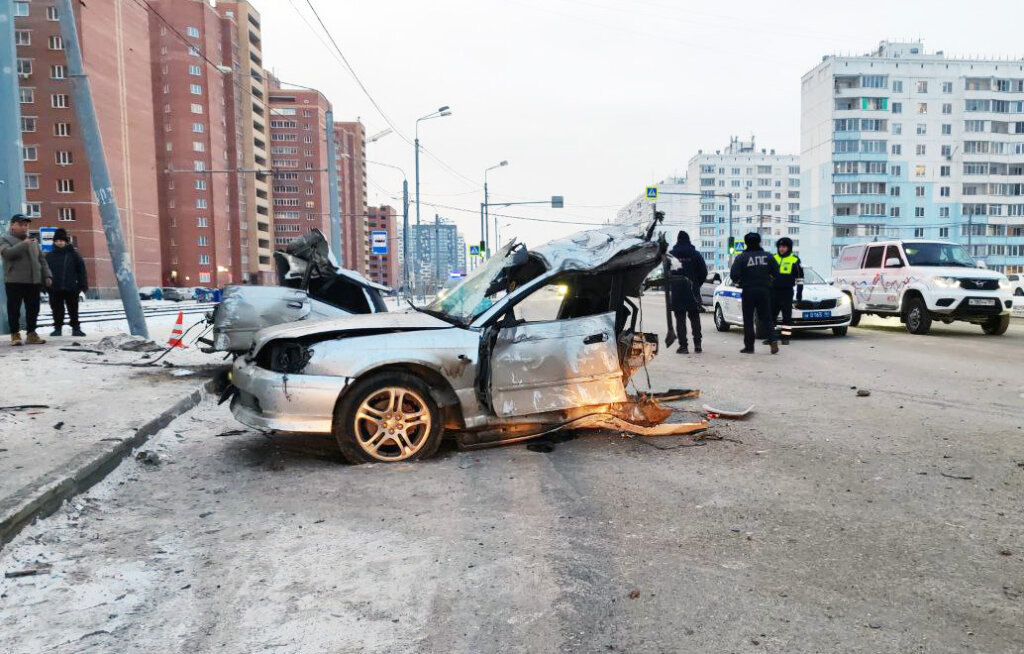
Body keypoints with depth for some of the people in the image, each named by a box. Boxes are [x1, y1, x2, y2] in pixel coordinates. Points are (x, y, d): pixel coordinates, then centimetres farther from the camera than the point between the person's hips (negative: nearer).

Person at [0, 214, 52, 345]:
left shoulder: (33, 241, 20)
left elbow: (41, 260, 19)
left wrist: (47, 275, 9)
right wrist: (24, 244, -21)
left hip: (34, 281, 5)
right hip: (14, 281, -4)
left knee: (33, 309, 5)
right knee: (14, 309, -2)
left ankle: (31, 333, 13)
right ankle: (15, 334, 5)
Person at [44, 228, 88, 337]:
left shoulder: (73, 254, 1)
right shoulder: (49, 256, 6)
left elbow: (81, 270, 0)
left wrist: (83, 285, -5)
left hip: (71, 288, -1)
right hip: (55, 289, 1)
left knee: (73, 310, 5)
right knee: (57, 310, 7)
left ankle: (76, 328, 12)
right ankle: (57, 328, 16)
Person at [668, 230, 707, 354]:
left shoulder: (671, 255, -3)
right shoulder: (695, 254, -1)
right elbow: (704, 272, 0)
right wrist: (697, 285, 13)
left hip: (677, 293, -1)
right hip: (693, 292, 1)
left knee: (680, 319, 2)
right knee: (695, 318, 12)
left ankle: (683, 346, -2)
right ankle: (697, 344, 9)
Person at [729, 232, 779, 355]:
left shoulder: (742, 257, -8)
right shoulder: (767, 256, 2)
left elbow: (734, 274, -14)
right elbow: (776, 272, 3)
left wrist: (738, 282, 7)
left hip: (748, 291, -3)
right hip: (764, 290, 3)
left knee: (748, 320, 4)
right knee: (765, 318, 11)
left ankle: (749, 346, 4)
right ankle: (773, 340, -6)